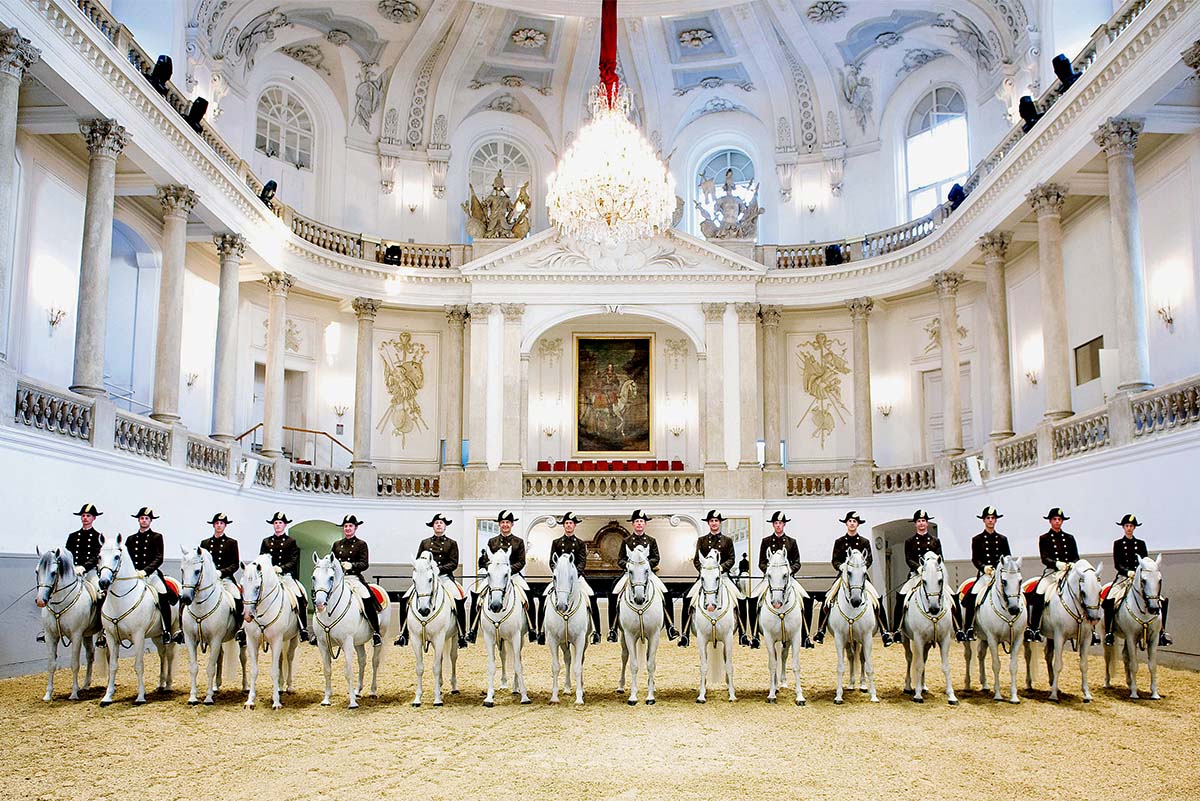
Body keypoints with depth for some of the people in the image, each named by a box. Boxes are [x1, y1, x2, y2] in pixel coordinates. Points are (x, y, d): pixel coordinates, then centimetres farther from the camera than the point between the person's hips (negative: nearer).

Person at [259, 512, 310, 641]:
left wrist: (281, 568, -17)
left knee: (300, 598, -23)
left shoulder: (291, 541, 9)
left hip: (286, 576, -2)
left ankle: (303, 629, -14)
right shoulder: (266, 541, 16)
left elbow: (293, 561, 1)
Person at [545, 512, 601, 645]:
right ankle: (541, 631, -8)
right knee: (544, 600, -19)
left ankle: (595, 631, -12)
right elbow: (552, 562, 6)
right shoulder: (556, 543, 12)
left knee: (592, 599, -21)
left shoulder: (581, 543, 11)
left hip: (577, 575, 0)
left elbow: (583, 562, 1)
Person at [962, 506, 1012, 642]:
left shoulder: (1002, 539, 14)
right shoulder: (977, 539, 8)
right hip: (983, 575, -2)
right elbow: (975, 559, -1)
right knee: (969, 599, -18)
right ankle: (968, 628, -9)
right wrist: (984, 567, -20)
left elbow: (1008, 558, 10)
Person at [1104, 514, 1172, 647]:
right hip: (1123, 578, -3)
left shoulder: (1141, 544, 13)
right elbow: (1117, 564, -3)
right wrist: (1128, 572, -21)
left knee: (1162, 601, -14)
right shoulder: (1118, 544, 6)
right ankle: (1108, 632, -18)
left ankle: (1162, 631, -3)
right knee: (1108, 601, -26)